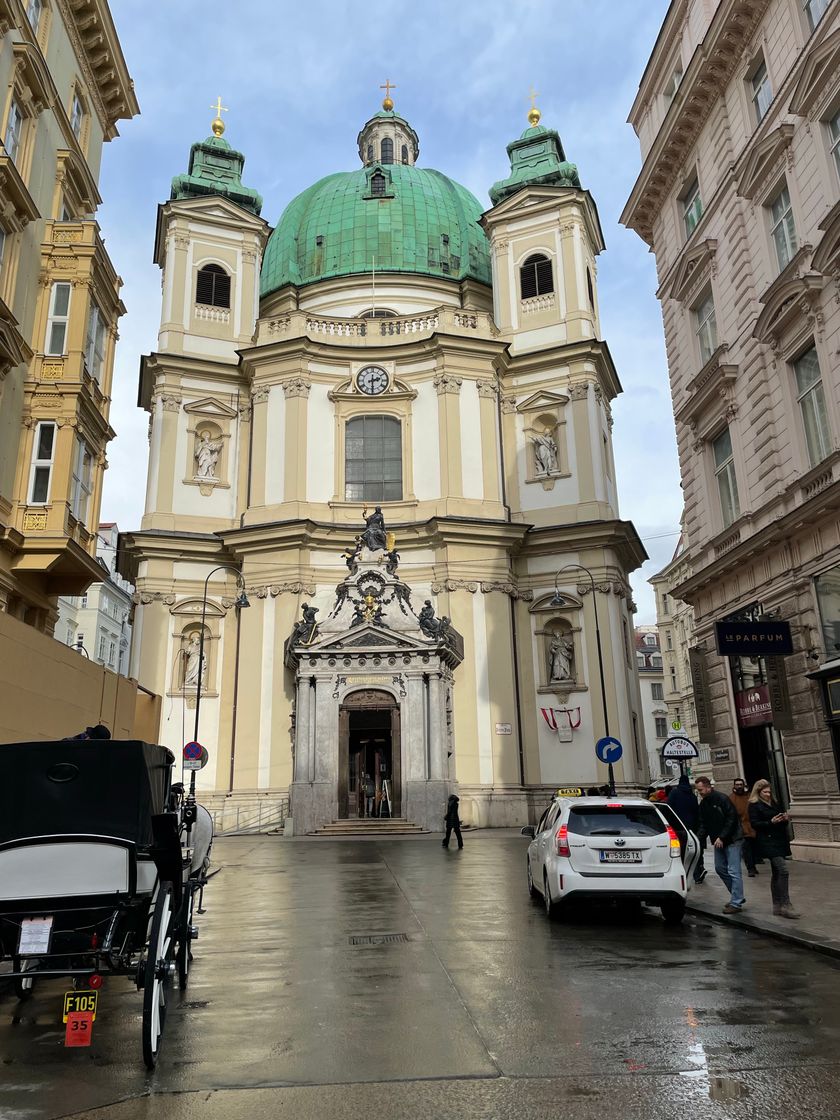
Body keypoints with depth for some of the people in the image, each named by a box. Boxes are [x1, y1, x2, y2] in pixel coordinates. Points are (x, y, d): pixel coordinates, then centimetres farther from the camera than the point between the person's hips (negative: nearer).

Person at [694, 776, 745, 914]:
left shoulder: (722, 799, -18)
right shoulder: (703, 804, 6)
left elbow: (732, 819, -19)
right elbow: (703, 824, 9)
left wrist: (721, 837, -20)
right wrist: (700, 839, -5)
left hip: (732, 839, -8)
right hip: (718, 841, 9)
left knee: (734, 871, -6)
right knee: (720, 868, 13)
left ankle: (736, 903, 0)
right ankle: (738, 896, 26)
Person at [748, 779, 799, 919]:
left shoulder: (773, 803, 18)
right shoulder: (754, 806, -5)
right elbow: (754, 824, -11)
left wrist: (784, 819, 2)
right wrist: (771, 822, -21)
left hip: (779, 842, 8)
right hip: (767, 843, -8)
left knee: (777, 873, 10)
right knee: (783, 871, -17)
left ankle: (777, 906, 16)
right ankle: (785, 906, -14)